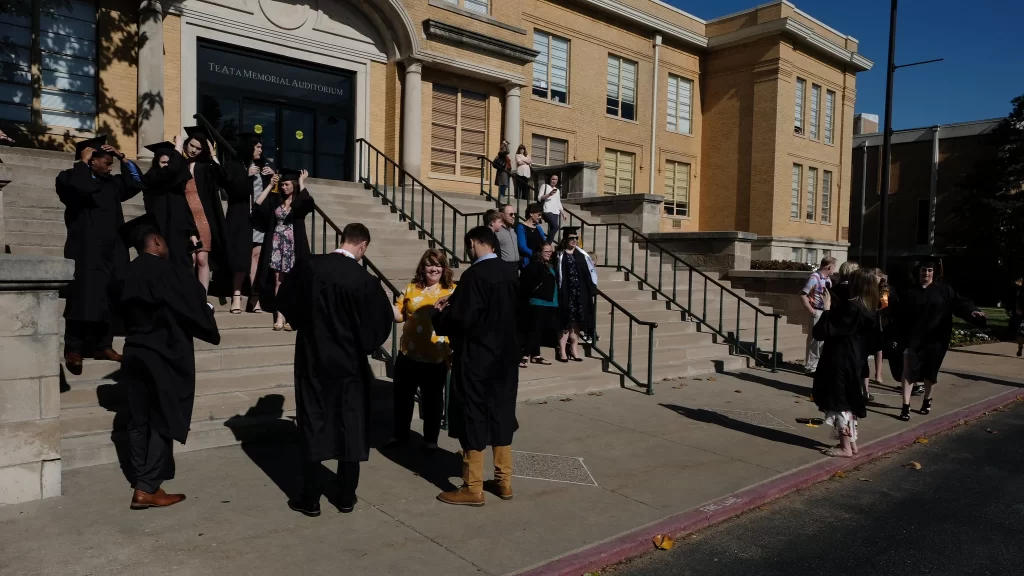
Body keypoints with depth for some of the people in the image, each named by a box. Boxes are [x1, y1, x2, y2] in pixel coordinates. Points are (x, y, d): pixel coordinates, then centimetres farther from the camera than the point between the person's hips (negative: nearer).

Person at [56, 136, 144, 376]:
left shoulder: (111, 184, 17)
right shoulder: (71, 179, -4)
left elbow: (136, 183, 17)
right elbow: (79, 186, -25)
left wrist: (122, 158, 9)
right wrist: (83, 162, -11)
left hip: (111, 252, 7)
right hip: (85, 252, -6)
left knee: (108, 300, 6)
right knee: (84, 300, -9)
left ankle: (103, 346, 12)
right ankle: (73, 349, -5)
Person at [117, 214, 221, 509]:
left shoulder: (130, 274, 7)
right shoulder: (168, 271, -14)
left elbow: (126, 314, 17)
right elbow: (192, 308, -10)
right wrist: (211, 331, 7)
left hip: (135, 353, 7)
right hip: (162, 356, -7)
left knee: (140, 421, 13)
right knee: (162, 421, 2)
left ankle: (142, 482, 21)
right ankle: (148, 489, 3)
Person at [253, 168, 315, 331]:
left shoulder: (300, 201, 0)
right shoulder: (275, 200, 10)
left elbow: (309, 203, -23)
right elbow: (258, 204, -4)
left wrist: (302, 183, -13)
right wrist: (270, 185, -1)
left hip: (293, 245, -3)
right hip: (277, 244, 3)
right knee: (278, 281, 0)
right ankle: (280, 316, 2)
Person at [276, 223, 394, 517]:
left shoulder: (307, 266, -8)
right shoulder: (366, 281, -16)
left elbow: (284, 301, 6)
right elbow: (382, 322, -9)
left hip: (312, 359, 2)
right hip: (350, 363, -2)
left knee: (312, 426, 10)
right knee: (351, 427, 11)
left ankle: (310, 499, 16)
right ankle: (346, 497, 20)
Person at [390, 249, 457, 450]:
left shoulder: (452, 291, -2)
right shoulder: (411, 288, 6)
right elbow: (399, 314, 6)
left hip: (437, 357, -3)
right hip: (409, 354, 3)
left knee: (432, 399, 11)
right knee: (402, 396, 14)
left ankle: (431, 439, 27)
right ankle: (400, 434, 33)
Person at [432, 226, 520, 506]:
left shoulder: (475, 274, -18)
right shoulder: (510, 274, 6)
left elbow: (461, 319, -21)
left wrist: (439, 313, 1)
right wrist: (454, 303, 20)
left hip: (476, 357, -7)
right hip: (505, 355, 8)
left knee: (473, 418, 2)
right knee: (501, 415, 14)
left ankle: (472, 488, 10)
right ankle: (504, 481, 24)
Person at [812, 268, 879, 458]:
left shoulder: (851, 308, -23)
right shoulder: (865, 308, 6)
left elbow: (821, 332, -24)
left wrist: (827, 308, -16)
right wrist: (832, 306, 6)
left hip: (839, 362, -9)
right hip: (852, 361, 9)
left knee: (839, 402, 1)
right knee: (847, 401, 18)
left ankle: (846, 447, 8)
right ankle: (851, 443, 27)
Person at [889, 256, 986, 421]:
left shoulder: (944, 289, 1)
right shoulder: (910, 291, 2)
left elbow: (959, 302, -9)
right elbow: (899, 312, 0)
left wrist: (972, 311, -24)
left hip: (935, 338, 1)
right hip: (913, 337, -1)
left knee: (930, 371, 13)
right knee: (908, 369, -9)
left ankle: (927, 400, 35)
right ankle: (906, 406, -9)